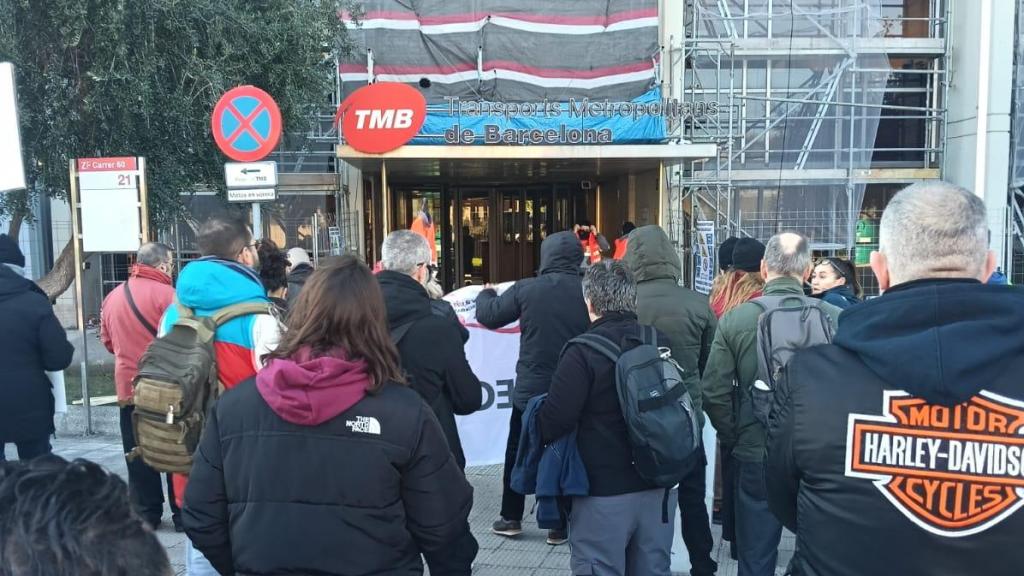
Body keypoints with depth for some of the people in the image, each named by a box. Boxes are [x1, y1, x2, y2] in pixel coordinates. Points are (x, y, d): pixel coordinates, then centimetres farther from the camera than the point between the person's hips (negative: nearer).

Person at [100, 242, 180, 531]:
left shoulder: (112, 297, 5)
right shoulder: (167, 294, -15)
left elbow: (107, 340, 13)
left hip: (128, 388, 5)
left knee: (138, 456, 12)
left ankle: (145, 514, 19)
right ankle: (182, 513, 12)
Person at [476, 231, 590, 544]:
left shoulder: (526, 289, -10)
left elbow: (488, 315, 2)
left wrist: (486, 295, 22)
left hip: (531, 389, 0)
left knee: (517, 453, 17)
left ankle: (511, 518, 26)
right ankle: (559, 524, 18)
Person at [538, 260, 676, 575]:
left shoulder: (583, 352, -17)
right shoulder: (661, 342, 2)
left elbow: (552, 423, -20)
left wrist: (536, 422, 1)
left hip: (604, 493, -6)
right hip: (658, 486, 6)